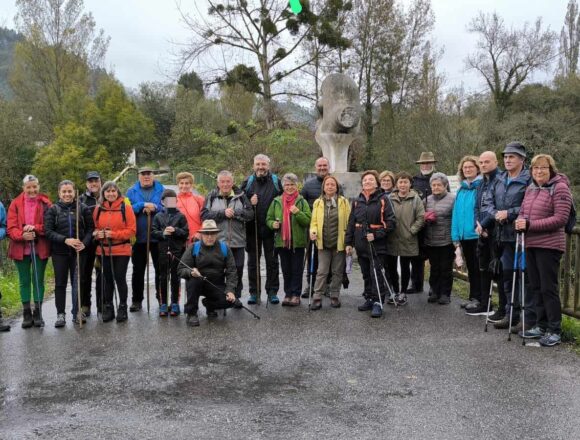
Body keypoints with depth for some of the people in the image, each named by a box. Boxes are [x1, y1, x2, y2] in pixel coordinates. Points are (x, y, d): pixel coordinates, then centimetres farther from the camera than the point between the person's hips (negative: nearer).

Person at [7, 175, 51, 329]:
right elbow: (11, 227, -4)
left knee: (38, 280, 6)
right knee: (24, 281, 8)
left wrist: (35, 228, -21)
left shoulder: (46, 203, -1)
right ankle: (27, 314, 18)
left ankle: (38, 313, 15)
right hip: (21, 248, 1)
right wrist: (22, 235, -22)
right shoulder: (16, 204, 1)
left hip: (40, 248, -1)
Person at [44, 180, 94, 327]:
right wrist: (65, 240, -18)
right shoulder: (52, 210, 1)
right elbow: (48, 231, -5)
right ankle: (60, 314, 12)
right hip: (59, 251, 0)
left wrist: (84, 243, -15)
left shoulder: (83, 208, 2)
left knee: (77, 282, 6)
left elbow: (90, 228, 2)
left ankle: (76, 312, 17)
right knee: (60, 283, 5)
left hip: (78, 251, 0)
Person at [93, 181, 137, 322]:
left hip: (121, 250, -3)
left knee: (120, 278, -1)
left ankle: (122, 308, 13)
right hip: (103, 250, 3)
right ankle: (108, 309, 21)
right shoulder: (98, 209, 6)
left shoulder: (125, 208, -4)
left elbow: (132, 230, -7)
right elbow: (94, 227, 13)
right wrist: (97, 233, -10)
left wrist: (114, 234, -17)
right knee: (107, 279, 10)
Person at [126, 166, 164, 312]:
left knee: (160, 268, 8)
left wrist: (155, 208, -19)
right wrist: (142, 205, -17)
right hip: (139, 237, 1)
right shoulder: (132, 192, 5)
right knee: (138, 270, 8)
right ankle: (136, 300, 16)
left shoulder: (161, 190, 3)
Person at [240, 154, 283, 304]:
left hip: (270, 228, -1)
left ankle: (272, 291, 14)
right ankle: (254, 292, 17)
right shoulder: (247, 182, 6)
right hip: (252, 228, 2)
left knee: (272, 261, 5)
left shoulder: (276, 182, 3)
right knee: (253, 261, 8)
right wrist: (249, 202, -11)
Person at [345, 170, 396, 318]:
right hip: (361, 244, 5)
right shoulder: (357, 201, 11)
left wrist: (376, 235, -15)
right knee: (366, 274, 12)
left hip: (377, 244, -5)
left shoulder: (383, 200, -3)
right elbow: (351, 223, 14)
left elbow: (391, 222, -7)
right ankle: (369, 299, 23)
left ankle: (377, 303, -3)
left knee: (377, 274, -8)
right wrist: (348, 242, 9)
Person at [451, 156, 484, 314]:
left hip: (478, 235, -7)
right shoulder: (461, 190, 12)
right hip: (465, 235, 7)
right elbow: (456, 213, 12)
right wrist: (456, 236, 9)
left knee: (480, 269, -1)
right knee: (471, 269, 16)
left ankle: (483, 303, 5)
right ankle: (474, 299, 27)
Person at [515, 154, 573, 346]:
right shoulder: (530, 188, 13)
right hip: (531, 244, 7)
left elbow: (560, 219, -16)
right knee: (535, 287, 12)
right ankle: (541, 325, 23)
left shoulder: (560, 187, -9)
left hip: (549, 245, -7)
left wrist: (530, 224, -20)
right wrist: (520, 222, -4)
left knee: (548, 288, -4)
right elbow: (523, 212, 20)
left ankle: (554, 330, 6)